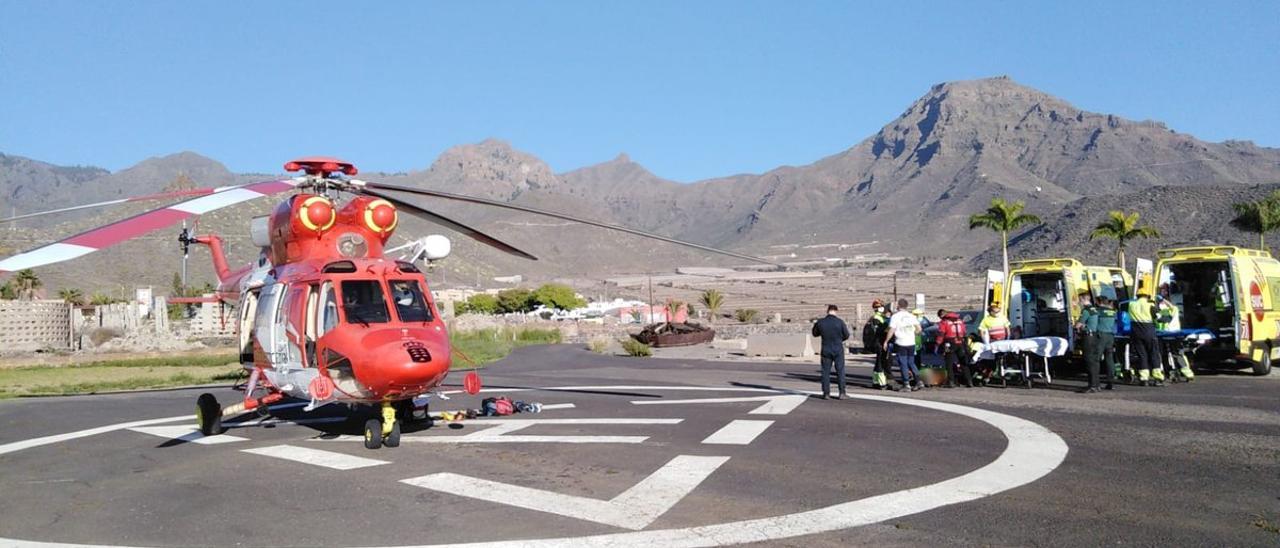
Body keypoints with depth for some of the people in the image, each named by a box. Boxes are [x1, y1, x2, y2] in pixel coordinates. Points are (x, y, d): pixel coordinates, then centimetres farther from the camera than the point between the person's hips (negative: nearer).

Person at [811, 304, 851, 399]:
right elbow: (846, 335, -1)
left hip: (826, 350, 1)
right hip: (838, 350, -1)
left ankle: (826, 393, 7)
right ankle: (842, 392, 4)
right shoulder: (840, 322, -10)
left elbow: (815, 334, 9)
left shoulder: (820, 322, -6)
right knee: (840, 371, 6)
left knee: (825, 372, 8)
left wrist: (815, 325, 25)